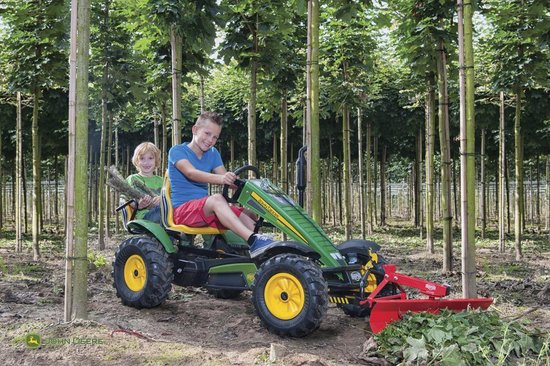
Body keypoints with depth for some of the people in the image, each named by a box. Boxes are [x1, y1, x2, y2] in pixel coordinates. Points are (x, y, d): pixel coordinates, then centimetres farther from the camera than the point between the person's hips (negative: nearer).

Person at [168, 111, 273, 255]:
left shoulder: (213, 154, 16)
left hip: (205, 208, 7)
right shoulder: (177, 151, -4)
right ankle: (253, 240, -47)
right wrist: (220, 179, -41)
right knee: (216, 198, -34)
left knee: (246, 214, -14)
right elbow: (191, 173, -24)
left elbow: (226, 177, 3)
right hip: (182, 209, -7)